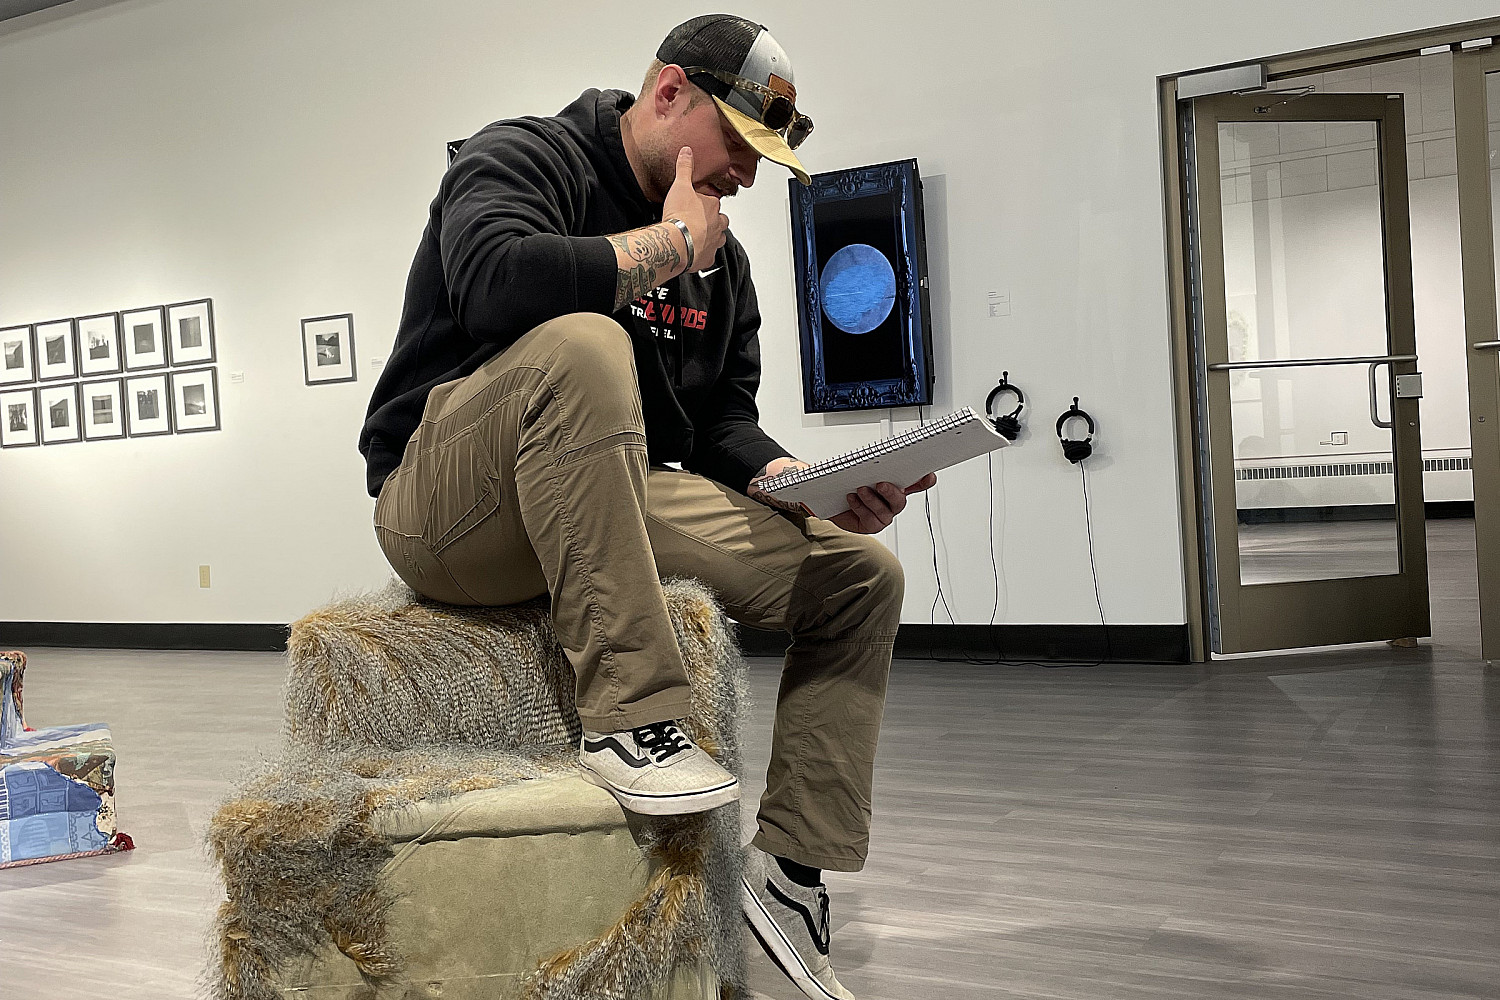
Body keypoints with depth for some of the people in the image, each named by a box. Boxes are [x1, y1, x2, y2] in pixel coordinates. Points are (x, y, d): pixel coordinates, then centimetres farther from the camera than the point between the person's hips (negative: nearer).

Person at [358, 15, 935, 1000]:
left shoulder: (721, 254, 14)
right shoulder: (523, 159, -8)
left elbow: (723, 419, 12)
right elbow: (498, 282, -31)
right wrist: (669, 243, -18)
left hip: (616, 504, 8)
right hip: (447, 507, -7)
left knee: (863, 574, -1)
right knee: (582, 344, -38)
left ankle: (791, 867, -1)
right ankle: (630, 716, -37)